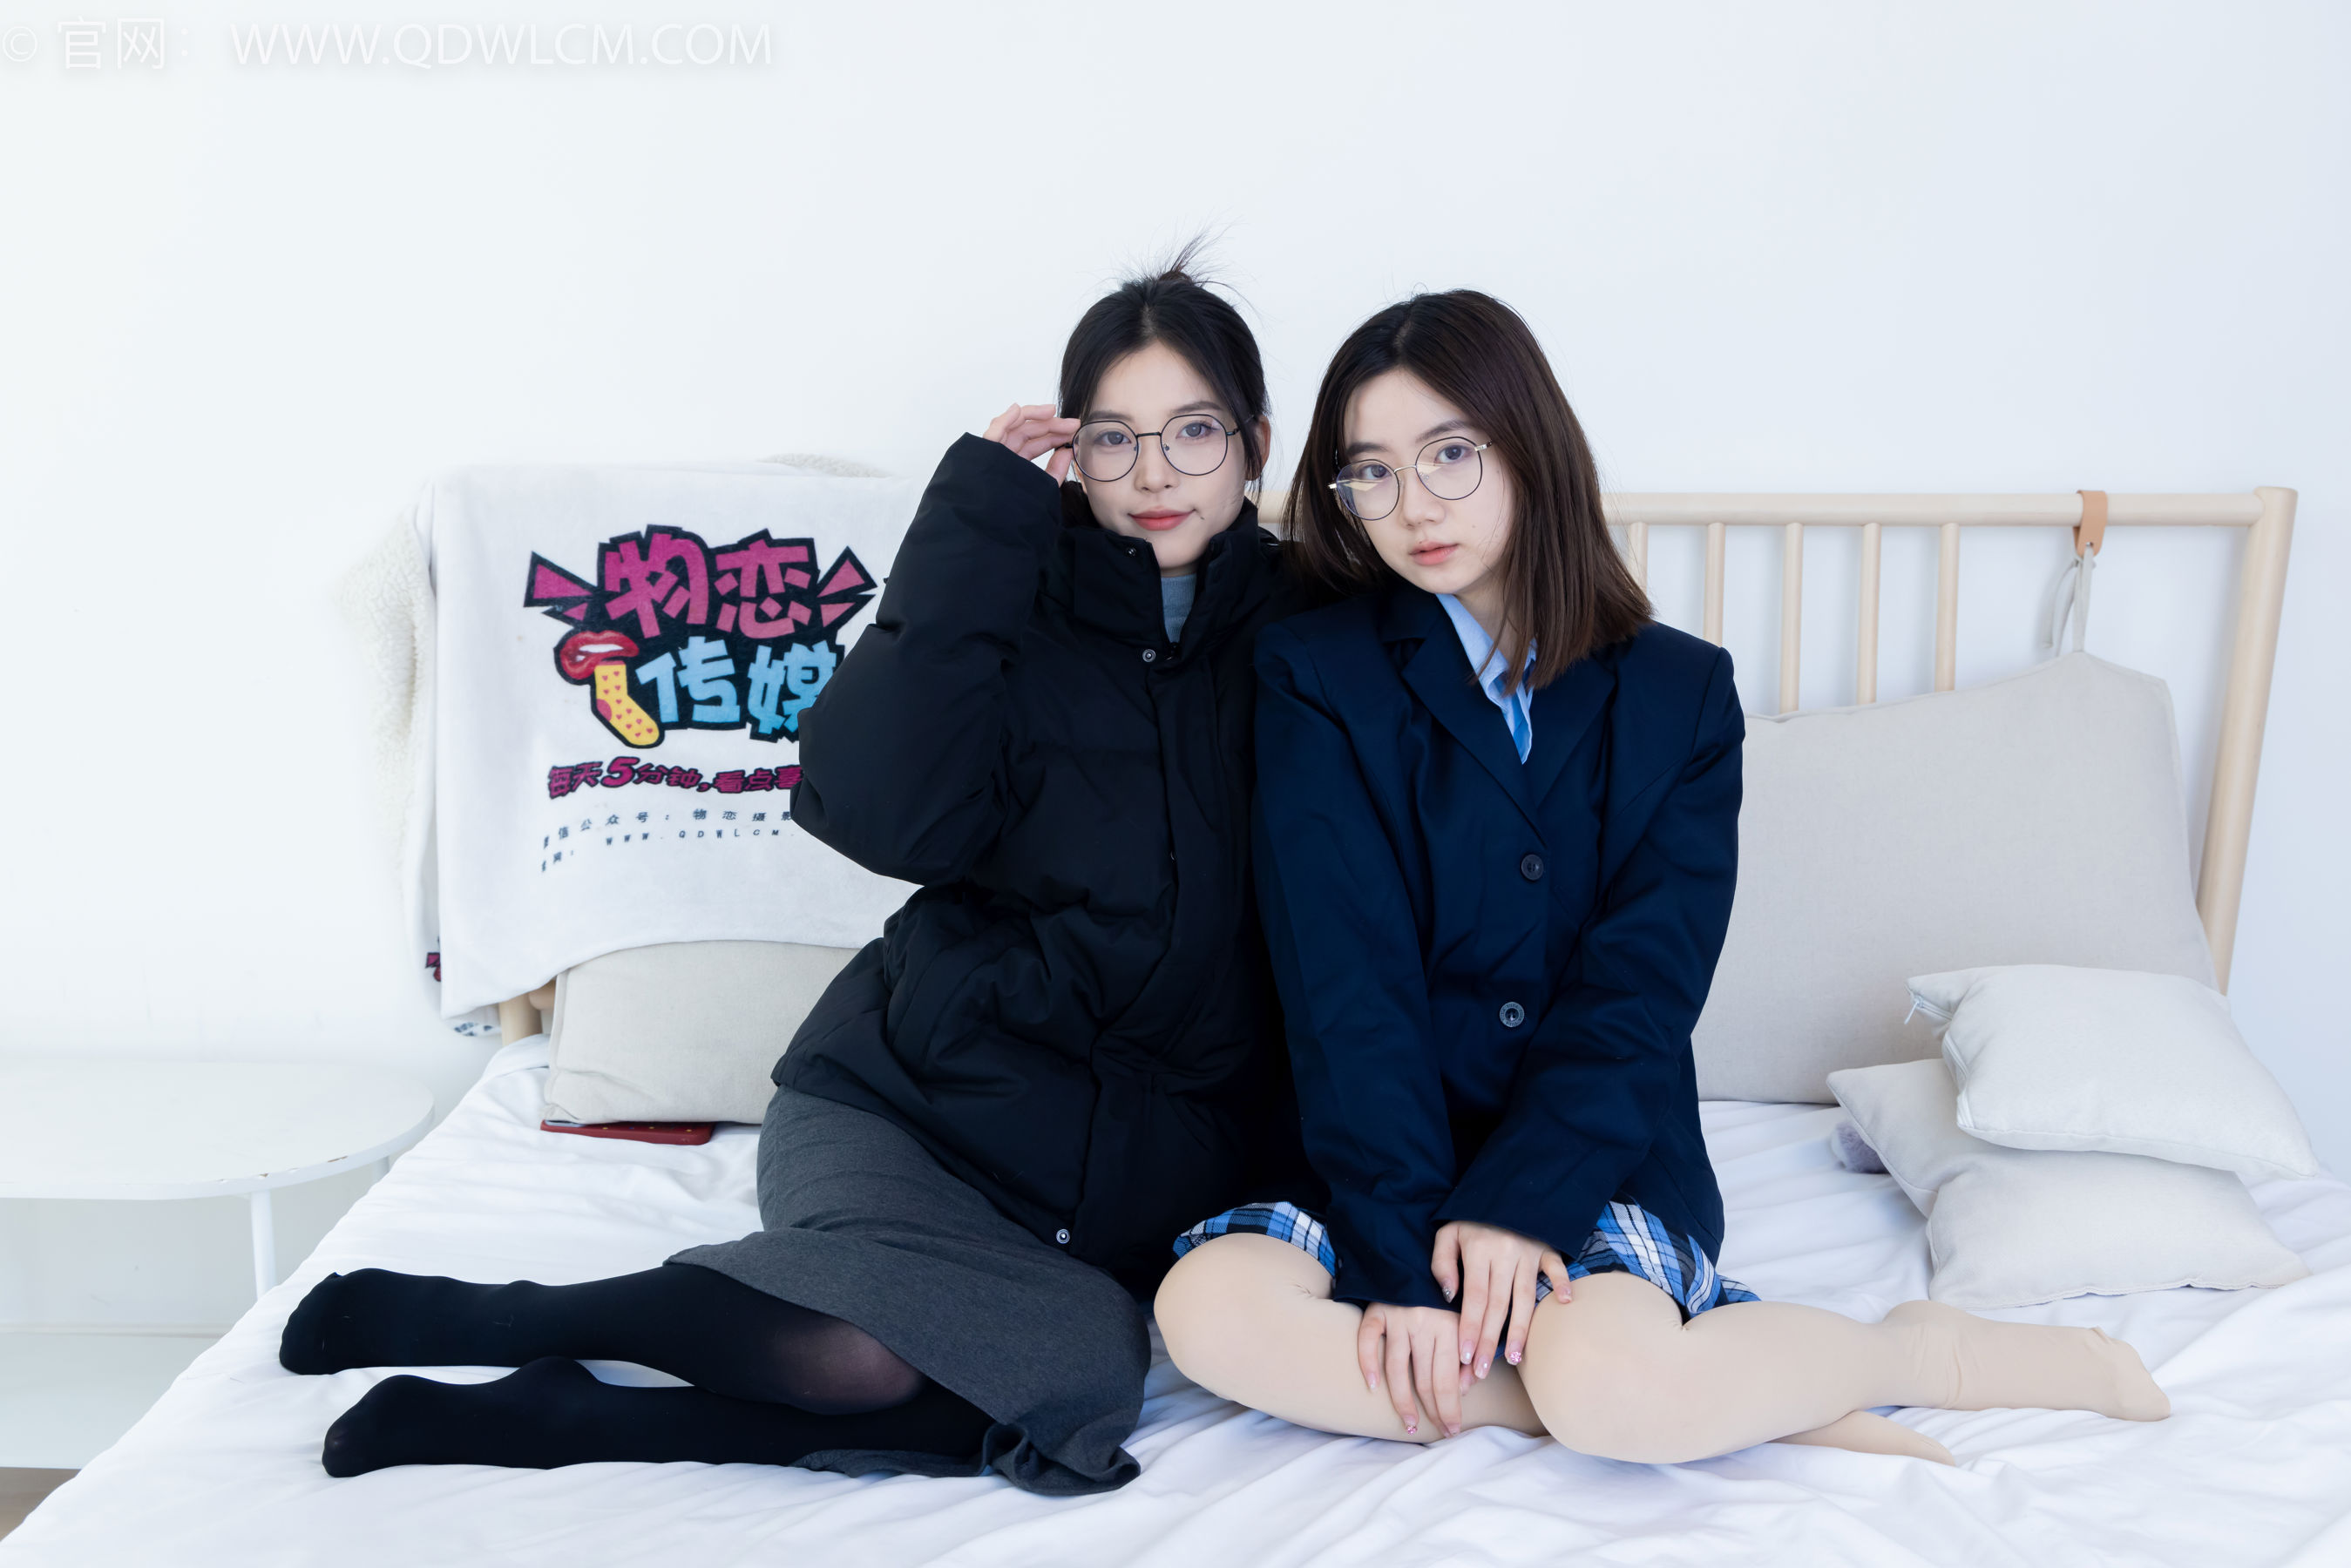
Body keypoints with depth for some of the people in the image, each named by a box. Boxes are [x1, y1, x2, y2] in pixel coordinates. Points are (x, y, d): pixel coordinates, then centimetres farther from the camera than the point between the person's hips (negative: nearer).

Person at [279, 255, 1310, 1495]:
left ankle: (553, 1416, -18)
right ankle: (462, 1316, -11)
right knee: (873, 1342, -33)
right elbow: (881, 813, -19)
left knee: (1086, 1364, -30)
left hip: (1147, 1170, 3)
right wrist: (979, 521, -16)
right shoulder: (1018, 608, -1)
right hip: (909, 1092, -2)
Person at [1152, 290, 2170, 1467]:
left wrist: (1514, 1205, -18)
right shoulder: (1316, 682, 0)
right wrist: (1405, 1248, -19)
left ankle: (1927, 1351, -3)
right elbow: (1342, 984, -10)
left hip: (1601, 1159, -1)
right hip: (1379, 1160, 2)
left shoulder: (1678, 693, 3)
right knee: (1209, 1309, -30)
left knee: (1607, 1388, -33)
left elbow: (1642, 987, -6)